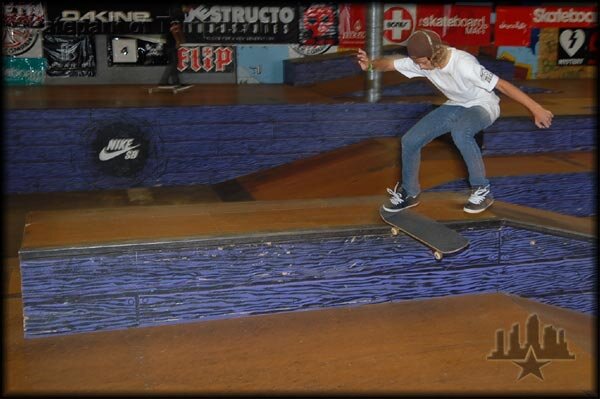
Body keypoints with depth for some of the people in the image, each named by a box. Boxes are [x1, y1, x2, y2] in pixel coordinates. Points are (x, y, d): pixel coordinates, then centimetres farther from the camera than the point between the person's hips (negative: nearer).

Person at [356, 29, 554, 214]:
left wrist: (536, 109, -34)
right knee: (410, 140, -6)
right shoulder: (421, 61, -17)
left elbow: (502, 85, -34)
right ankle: (409, 193, 17)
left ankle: (482, 190, -22)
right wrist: (370, 64, -35)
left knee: (460, 132, -41)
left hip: (482, 106, -6)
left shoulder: (463, 65, -35)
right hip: (455, 106, 6)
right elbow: (390, 63, -12)